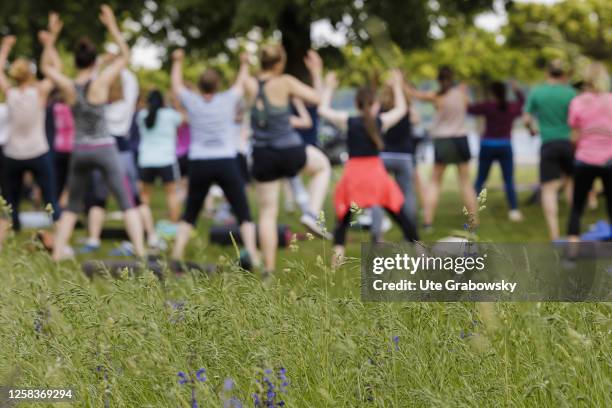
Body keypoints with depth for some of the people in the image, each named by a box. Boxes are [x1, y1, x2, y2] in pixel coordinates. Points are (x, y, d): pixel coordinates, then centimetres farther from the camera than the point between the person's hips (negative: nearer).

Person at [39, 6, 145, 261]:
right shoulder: (100, 81, -10)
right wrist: (112, 26, 1)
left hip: (79, 151, 3)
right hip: (104, 149, -3)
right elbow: (125, 56, 1)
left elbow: (47, 68, 19)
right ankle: (140, 252, -14)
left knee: (72, 207, 16)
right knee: (128, 204, -2)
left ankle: (57, 255, 11)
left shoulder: (68, 86, -3)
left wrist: (48, 46, 14)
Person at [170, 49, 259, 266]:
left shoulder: (192, 101, 3)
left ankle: (176, 255, 5)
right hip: (226, 163, -1)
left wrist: (177, 62, 39)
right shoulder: (228, 100, 2)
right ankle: (252, 255, -10)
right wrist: (244, 65, 41)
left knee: (189, 215, 13)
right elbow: (241, 84, 23)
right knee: (244, 214, 2)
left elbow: (176, 84, 23)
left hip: (199, 165, 2)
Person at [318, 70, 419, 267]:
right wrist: (397, 86, 27)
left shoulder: (347, 121, -3)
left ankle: (338, 251, -8)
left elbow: (323, 110, 10)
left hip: (353, 174, 0)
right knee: (400, 213, 10)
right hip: (376, 172, 0)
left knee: (343, 217, 11)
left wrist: (329, 88, 20)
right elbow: (401, 109, 17)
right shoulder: (381, 121, -1)